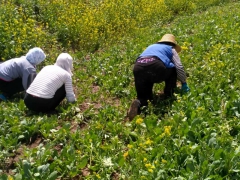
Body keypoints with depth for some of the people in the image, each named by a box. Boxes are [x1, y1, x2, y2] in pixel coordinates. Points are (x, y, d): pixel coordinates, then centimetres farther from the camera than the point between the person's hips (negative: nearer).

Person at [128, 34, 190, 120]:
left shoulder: (151, 47, 43)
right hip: (156, 66, -4)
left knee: (143, 97, 19)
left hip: (138, 68, 4)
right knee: (173, 70, 29)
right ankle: (168, 97, 23)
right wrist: (184, 83, 33)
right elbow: (179, 67, 19)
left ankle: (138, 103, -16)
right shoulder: (171, 49, 30)